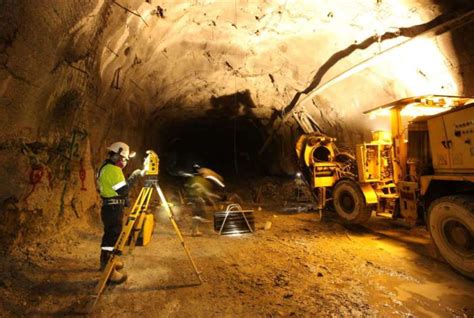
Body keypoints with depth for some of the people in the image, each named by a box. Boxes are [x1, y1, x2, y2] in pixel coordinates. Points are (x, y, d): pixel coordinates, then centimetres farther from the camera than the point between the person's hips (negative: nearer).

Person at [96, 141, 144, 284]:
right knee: (112, 237, -5)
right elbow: (123, 190, -23)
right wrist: (134, 176, -14)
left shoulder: (105, 167, 13)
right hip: (113, 208, -11)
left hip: (109, 207, 11)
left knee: (110, 235, 21)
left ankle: (106, 261, 35)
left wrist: (133, 176, 12)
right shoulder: (113, 169, -20)